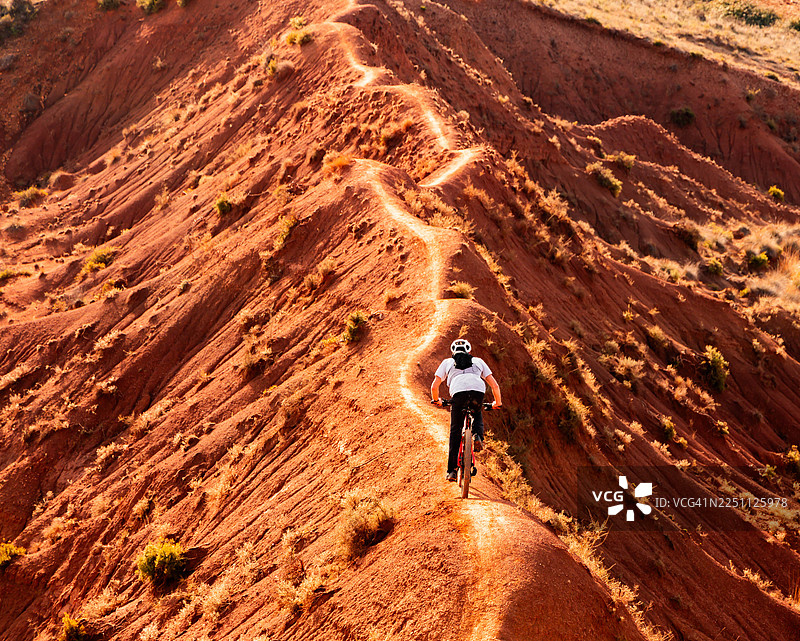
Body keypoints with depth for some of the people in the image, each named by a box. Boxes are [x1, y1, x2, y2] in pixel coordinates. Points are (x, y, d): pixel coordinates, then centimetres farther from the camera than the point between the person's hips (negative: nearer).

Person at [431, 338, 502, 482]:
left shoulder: (447, 362, 32)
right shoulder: (478, 361, 34)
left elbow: (434, 386, 25)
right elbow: (495, 386, 29)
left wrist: (436, 400, 45)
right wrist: (497, 402, 46)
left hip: (458, 392, -1)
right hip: (478, 391, 1)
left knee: (455, 431, 12)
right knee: (477, 416, 33)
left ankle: (452, 470, 8)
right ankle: (478, 436, 4)